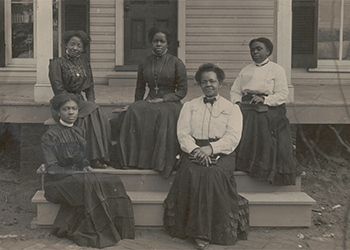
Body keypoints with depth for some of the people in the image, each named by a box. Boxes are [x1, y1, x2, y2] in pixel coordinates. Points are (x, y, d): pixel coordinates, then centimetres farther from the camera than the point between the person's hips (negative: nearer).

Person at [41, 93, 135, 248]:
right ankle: (97, 232, -24)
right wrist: (80, 172, -19)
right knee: (91, 185, -34)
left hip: (79, 176, 6)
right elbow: (51, 168, -12)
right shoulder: (50, 136, -7)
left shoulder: (79, 132, 13)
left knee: (113, 181, -19)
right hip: (58, 181, -6)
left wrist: (86, 168, -4)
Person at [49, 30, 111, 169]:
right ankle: (94, 158, -30)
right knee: (92, 112, -31)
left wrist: (92, 103, -5)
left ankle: (101, 156, -24)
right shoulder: (57, 64, -3)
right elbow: (59, 91, -11)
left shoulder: (85, 64, 15)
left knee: (101, 116, -26)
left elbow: (90, 88, 17)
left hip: (80, 103, 5)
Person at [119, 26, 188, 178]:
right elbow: (140, 89, 19)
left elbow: (182, 90, 1)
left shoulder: (176, 63, 4)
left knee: (163, 114, -38)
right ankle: (138, 159, -28)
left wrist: (163, 99, -12)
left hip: (170, 103, -3)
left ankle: (161, 162, -31)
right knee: (134, 111, -30)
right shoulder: (145, 64, 15)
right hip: (149, 101, 3)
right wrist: (138, 105, 0)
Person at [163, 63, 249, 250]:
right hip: (193, 152, 1)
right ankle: (201, 233, -26)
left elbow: (232, 138, 0)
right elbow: (182, 133, 7)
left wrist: (210, 148, -17)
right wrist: (196, 150, -13)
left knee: (214, 174, -34)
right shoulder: (189, 106, 20)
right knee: (191, 173, -32)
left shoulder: (232, 108, 15)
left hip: (221, 153, -1)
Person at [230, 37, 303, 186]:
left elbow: (282, 95, -2)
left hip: (268, 111, -4)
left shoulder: (277, 70, 7)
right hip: (246, 110, 4)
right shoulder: (245, 70, 24)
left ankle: (266, 169, -14)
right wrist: (237, 102, 1)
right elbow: (235, 91, 22)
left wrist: (264, 99, -15)